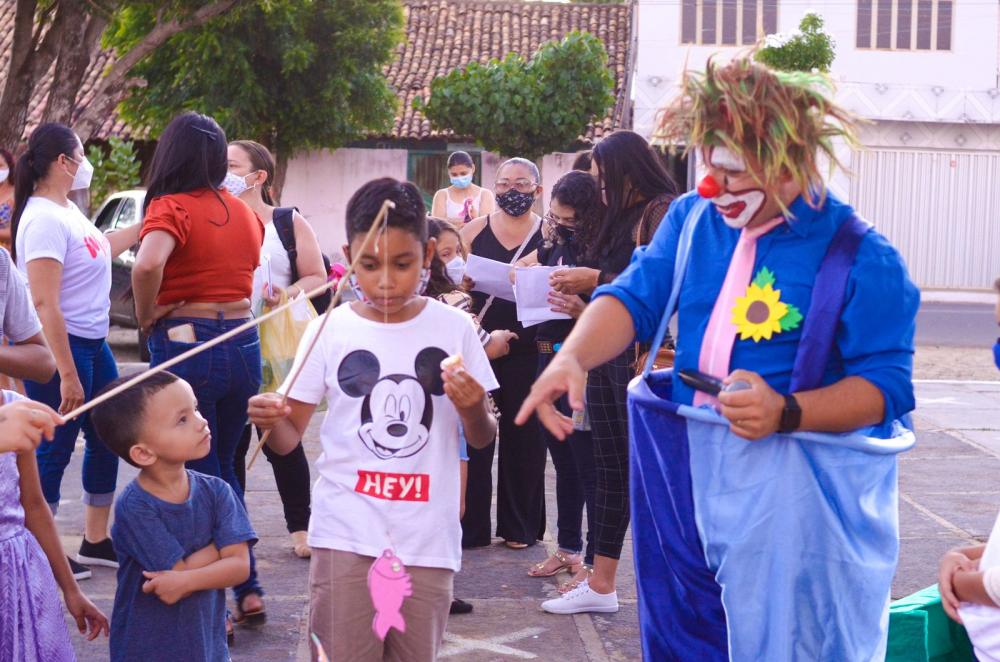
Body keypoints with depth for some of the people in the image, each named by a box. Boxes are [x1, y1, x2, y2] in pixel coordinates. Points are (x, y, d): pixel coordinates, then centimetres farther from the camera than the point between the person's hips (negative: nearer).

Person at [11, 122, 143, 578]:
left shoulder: (68, 210, 9)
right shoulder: (44, 219, -20)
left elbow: (101, 248, 31)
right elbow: (44, 304, -25)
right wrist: (66, 374, -26)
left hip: (92, 342, 10)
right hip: (61, 347, -10)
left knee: (106, 441, 16)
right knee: (55, 450, -2)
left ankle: (96, 542, 28)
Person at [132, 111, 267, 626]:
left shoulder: (172, 207, -12)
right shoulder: (243, 211, 7)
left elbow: (147, 264, -30)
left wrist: (147, 315, -14)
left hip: (184, 344, -6)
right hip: (243, 343, 6)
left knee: (198, 474, 4)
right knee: (223, 467, 20)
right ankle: (248, 592, 21)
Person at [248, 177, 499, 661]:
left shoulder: (453, 328, 0)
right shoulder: (330, 331, -2)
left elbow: (481, 439, 7)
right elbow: (290, 437, 2)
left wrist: (474, 410, -15)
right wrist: (271, 421, -20)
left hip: (427, 536, 1)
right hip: (346, 532, -1)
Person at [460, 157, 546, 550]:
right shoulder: (474, 231, 8)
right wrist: (463, 283, -12)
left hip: (527, 351, -1)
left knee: (523, 438, 5)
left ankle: (520, 526, 17)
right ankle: (470, 525, 10)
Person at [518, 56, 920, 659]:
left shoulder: (861, 257, -12)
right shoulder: (693, 218, 5)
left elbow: (887, 383, -13)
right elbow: (635, 299, -2)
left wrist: (786, 413, -28)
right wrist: (573, 357, -23)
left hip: (792, 494, -5)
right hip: (687, 473, 5)